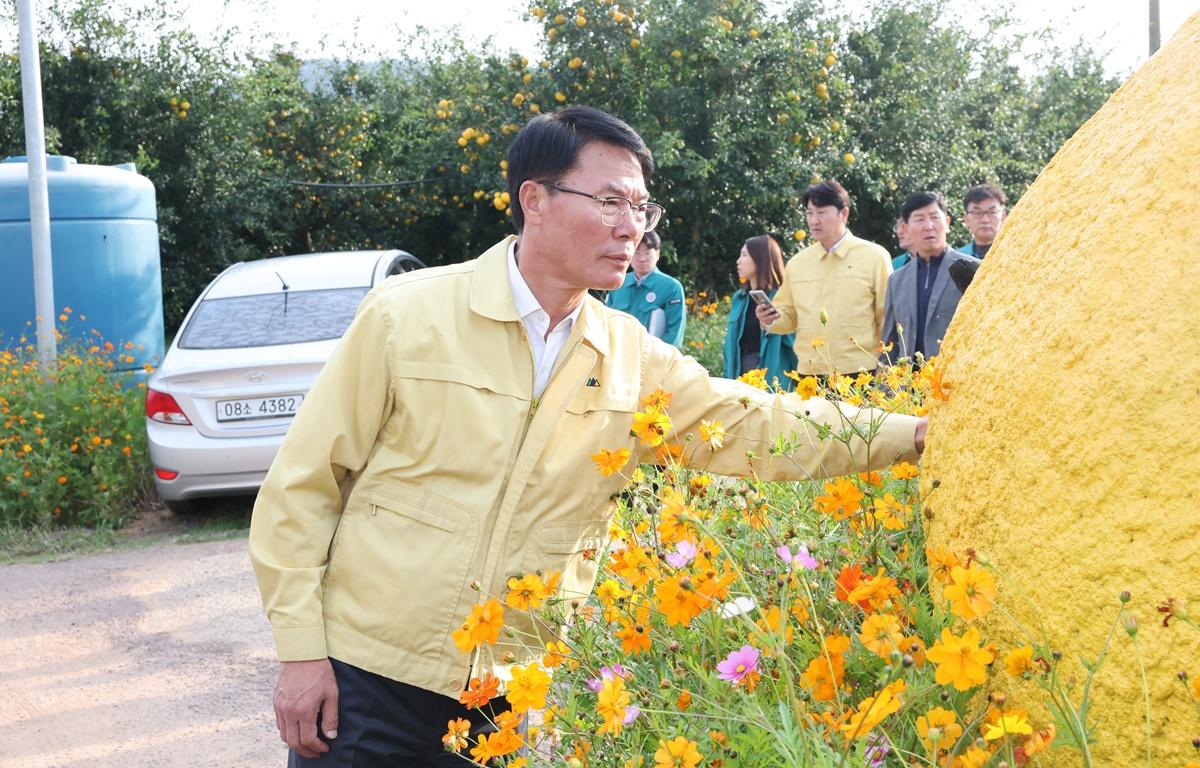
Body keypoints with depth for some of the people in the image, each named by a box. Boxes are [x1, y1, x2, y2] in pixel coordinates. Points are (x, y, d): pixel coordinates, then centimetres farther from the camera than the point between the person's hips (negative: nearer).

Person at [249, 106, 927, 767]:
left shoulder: (631, 357, 2)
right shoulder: (407, 314, -9)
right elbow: (302, 486, -6)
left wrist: (911, 433, -13)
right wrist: (301, 649, -9)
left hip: (515, 699, 3)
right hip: (367, 685, -3)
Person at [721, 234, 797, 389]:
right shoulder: (738, 298, 12)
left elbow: (794, 343, -7)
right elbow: (731, 345, 13)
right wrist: (728, 378, 8)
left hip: (773, 378, -6)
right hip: (740, 375, 6)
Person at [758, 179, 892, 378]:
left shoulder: (874, 257, 2)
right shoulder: (797, 263, 13)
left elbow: (888, 319, 2)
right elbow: (789, 316, 18)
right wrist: (772, 320, -4)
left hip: (859, 375, -3)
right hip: (809, 376, 3)